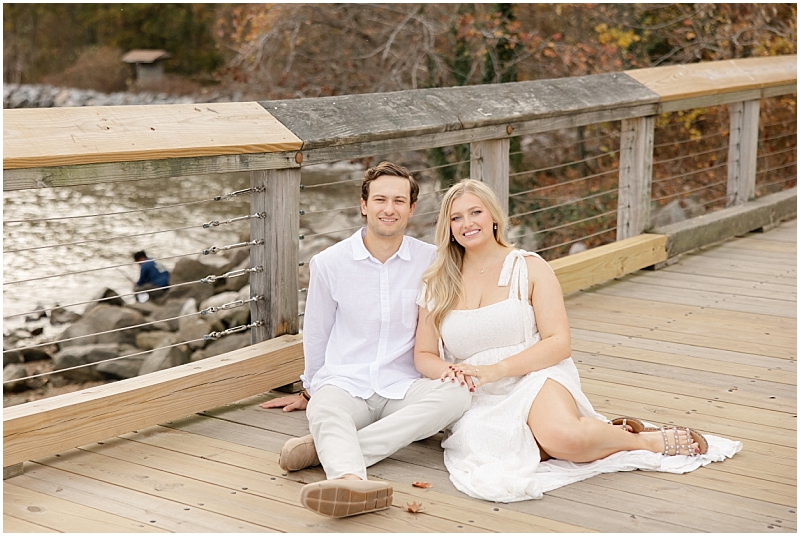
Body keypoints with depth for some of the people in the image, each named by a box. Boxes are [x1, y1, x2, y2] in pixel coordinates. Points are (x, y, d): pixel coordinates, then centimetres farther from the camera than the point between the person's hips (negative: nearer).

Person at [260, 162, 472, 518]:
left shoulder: (431, 261, 3)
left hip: (403, 387, 1)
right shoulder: (329, 263, 3)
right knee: (325, 410, -36)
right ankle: (352, 482, -68)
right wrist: (309, 391, 25)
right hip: (343, 382, -1)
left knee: (458, 394, -32)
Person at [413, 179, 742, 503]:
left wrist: (495, 370, -16)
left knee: (563, 435, -37)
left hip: (536, 377, -1)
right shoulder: (437, 285, 10)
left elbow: (559, 343, -5)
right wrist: (447, 371, -12)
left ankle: (650, 440, -8)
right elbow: (423, 355, 12)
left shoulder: (529, 268, 3)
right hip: (477, 401, 1)